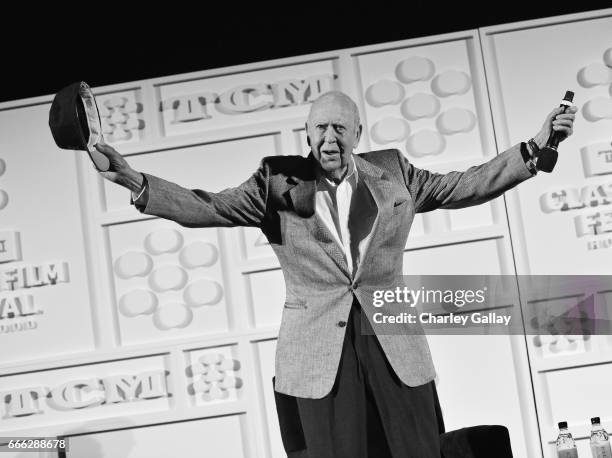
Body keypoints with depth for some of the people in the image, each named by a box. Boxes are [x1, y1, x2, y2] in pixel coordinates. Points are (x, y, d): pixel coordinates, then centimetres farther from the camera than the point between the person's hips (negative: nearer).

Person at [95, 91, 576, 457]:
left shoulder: (393, 173, 10)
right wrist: (137, 182, -16)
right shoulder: (278, 183, 3)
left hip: (394, 345, 2)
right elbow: (209, 207, -4)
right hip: (320, 353, -2)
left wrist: (535, 148, 10)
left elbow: (465, 185, 15)